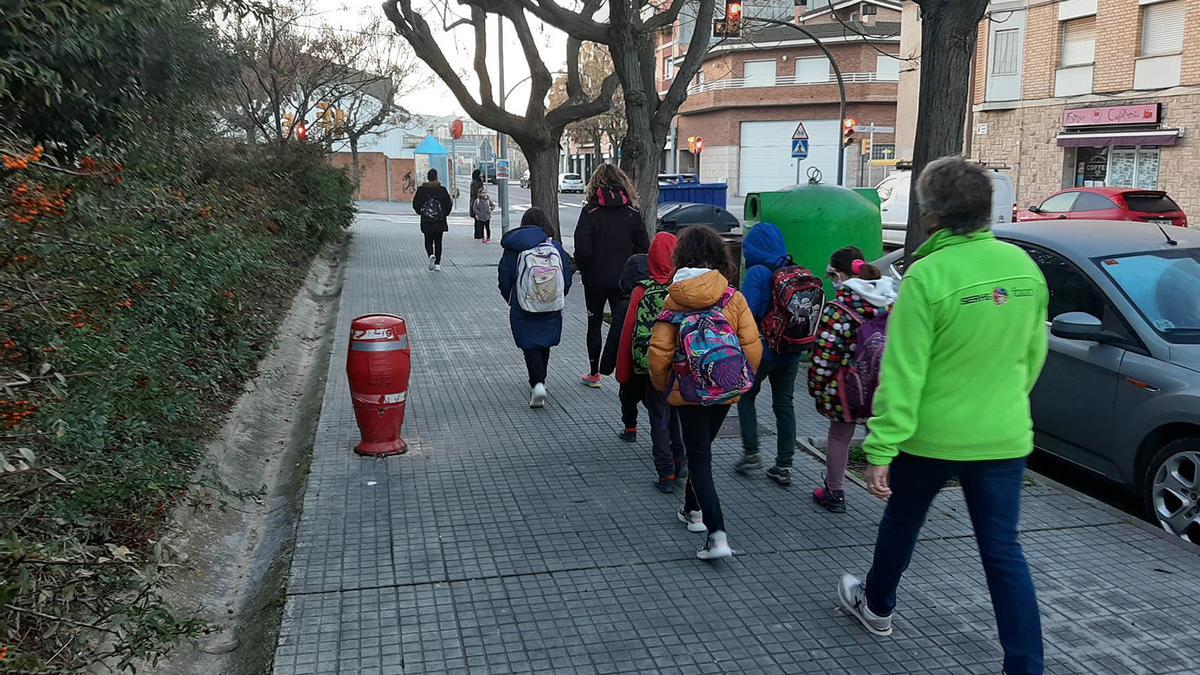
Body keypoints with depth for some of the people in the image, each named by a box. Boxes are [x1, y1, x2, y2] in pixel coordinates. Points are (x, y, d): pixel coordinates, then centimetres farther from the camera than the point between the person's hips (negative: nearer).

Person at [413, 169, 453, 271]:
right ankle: (437, 263, 8)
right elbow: (449, 204, -7)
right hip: (439, 220, 0)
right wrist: (445, 213, 11)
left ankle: (431, 255, -18)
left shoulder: (421, 189, -4)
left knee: (428, 240, 10)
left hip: (426, 220, 0)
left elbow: (415, 204, -2)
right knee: (438, 241, 9)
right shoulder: (442, 189, -7)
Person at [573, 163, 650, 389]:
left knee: (594, 323, 14)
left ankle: (594, 374, 25)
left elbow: (582, 250, -15)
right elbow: (644, 248, -1)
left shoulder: (590, 211, -10)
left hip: (595, 279, -1)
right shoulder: (632, 212, -1)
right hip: (623, 279, 2)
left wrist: (584, 270, 3)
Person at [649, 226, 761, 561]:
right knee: (702, 448, 24)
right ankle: (694, 509, 40)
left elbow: (659, 351, -12)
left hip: (688, 391, -3)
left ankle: (717, 534, -8)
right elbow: (753, 347, -8)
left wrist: (661, 383, 6)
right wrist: (741, 381, 10)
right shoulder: (734, 298, -7)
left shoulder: (674, 300, -11)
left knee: (699, 458, 3)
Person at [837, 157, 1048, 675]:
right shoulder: (1023, 265, 0)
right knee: (1003, 549, 9)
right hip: (1005, 435, 4)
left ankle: (876, 606, 43)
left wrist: (881, 448, -15)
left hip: (933, 435, -4)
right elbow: (1033, 354, 11)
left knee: (901, 521, 20)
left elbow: (903, 373, -20)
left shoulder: (929, 274, -19)